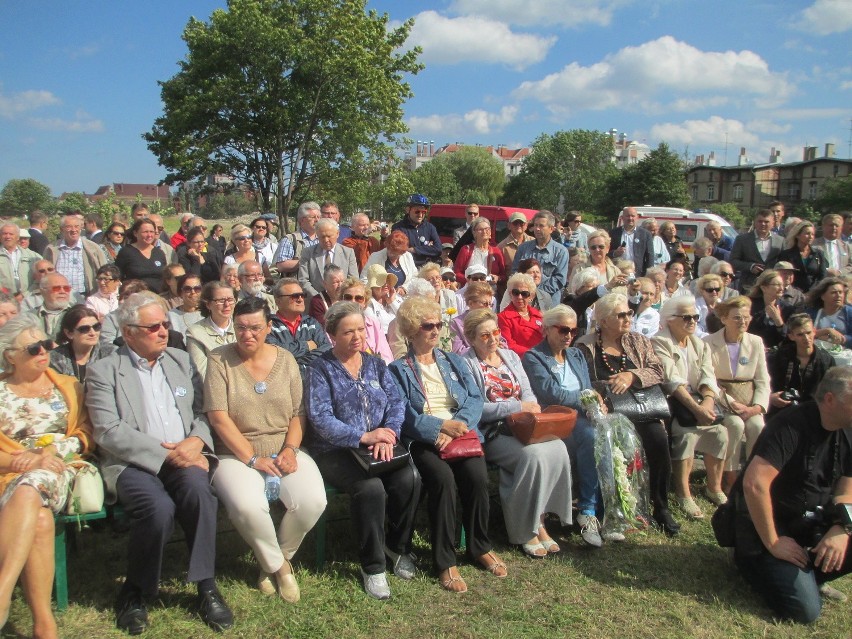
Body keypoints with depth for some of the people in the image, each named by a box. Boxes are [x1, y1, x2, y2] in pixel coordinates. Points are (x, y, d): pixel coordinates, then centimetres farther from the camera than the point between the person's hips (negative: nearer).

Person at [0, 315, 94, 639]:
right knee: (39, 519, -34)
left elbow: (85, 433, 11)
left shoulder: (68, 386, 19)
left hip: (58, 472, 0)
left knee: (28, 490, -37)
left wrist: (54, 451, -8)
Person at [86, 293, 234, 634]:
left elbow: (202, 412, 15)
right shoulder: (103, 371, 4)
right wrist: (167, 453, -16)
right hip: (132, 463, -3)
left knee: (198, 488, -31)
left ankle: (206, 586, -17)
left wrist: (196, 440, -9)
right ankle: (136, 592, -5)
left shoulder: (181, 361, 18)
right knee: (158, 506, -32)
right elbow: (109, 431, -8)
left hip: (185, 458, 3)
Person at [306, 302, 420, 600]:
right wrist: (364, 436, -22)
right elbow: (320, 418, -13)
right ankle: (372, 565, -9)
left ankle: (398, 546, 3)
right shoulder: (320, 369, -1)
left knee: (409, 478, -23)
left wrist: (388, 435, -16)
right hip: (335, 451, -4)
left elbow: (396, 402, 4)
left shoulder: (375, 365, 14)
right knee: (370, 487, -31)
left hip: (377, 447, 4)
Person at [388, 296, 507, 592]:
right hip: (423, 440, -3)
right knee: (443, 478, -31)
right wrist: (441, 426, -17)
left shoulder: (455, 362, 20)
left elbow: (475, 399, 8)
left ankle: (481, 547, -2)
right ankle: (445, 561, -17)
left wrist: (457, 425, -12)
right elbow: (404, 415, -6)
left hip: (462, 434, 3)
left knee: (477, 477, -25)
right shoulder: (398, 369, 7)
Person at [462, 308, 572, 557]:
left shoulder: (510, 356, 18)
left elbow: (528, 393, 15)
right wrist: (518, 406, -14)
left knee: (558, 449, -23)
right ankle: (525, 529, -12)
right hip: (492, 433, -6)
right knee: (534, 454, -30)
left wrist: (531, 407, -9)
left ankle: (538, 520, -10)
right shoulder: (467, 364, -3)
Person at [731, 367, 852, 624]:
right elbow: (754, 484, -31)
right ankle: (753, 560, 8)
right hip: (771, 521, -8)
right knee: (804, 611, -17)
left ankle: (806, 570, 6)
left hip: (813, 522, 8)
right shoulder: (792, 426, -23)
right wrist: (772, 543, -22)